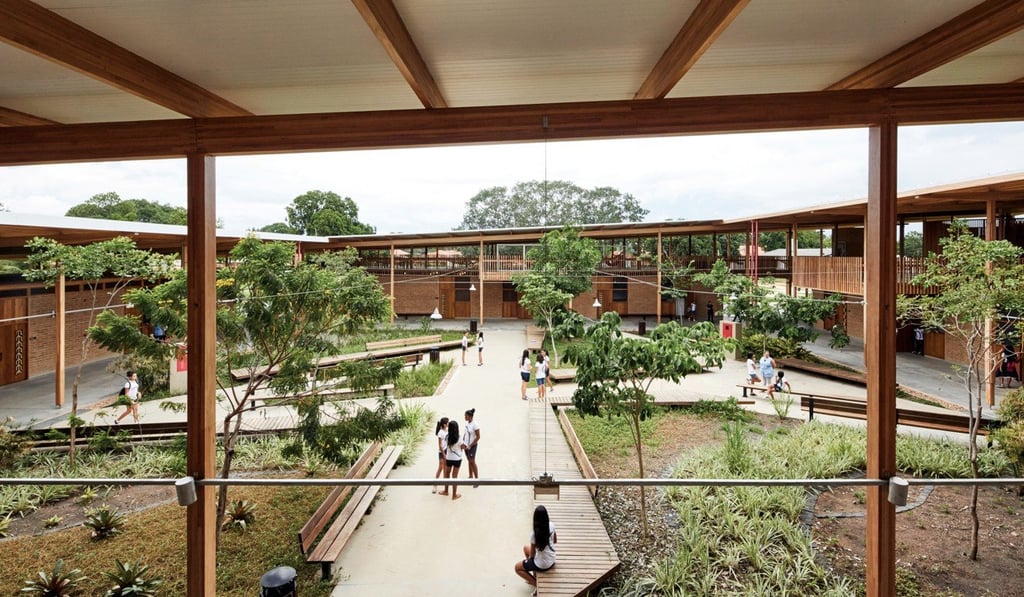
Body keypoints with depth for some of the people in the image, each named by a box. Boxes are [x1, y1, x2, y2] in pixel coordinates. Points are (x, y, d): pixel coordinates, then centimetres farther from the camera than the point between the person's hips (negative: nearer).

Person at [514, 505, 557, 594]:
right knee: (526, 548, 27)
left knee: (517, 567, 19)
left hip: (542, 565, -6)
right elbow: (555, 541, 6)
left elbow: (532, 554, -16)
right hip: (552, 561, 6)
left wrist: (529, 559, 5)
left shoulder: (534, 534, -29)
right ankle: (534, 577, 35)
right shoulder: (551, 525, -13)